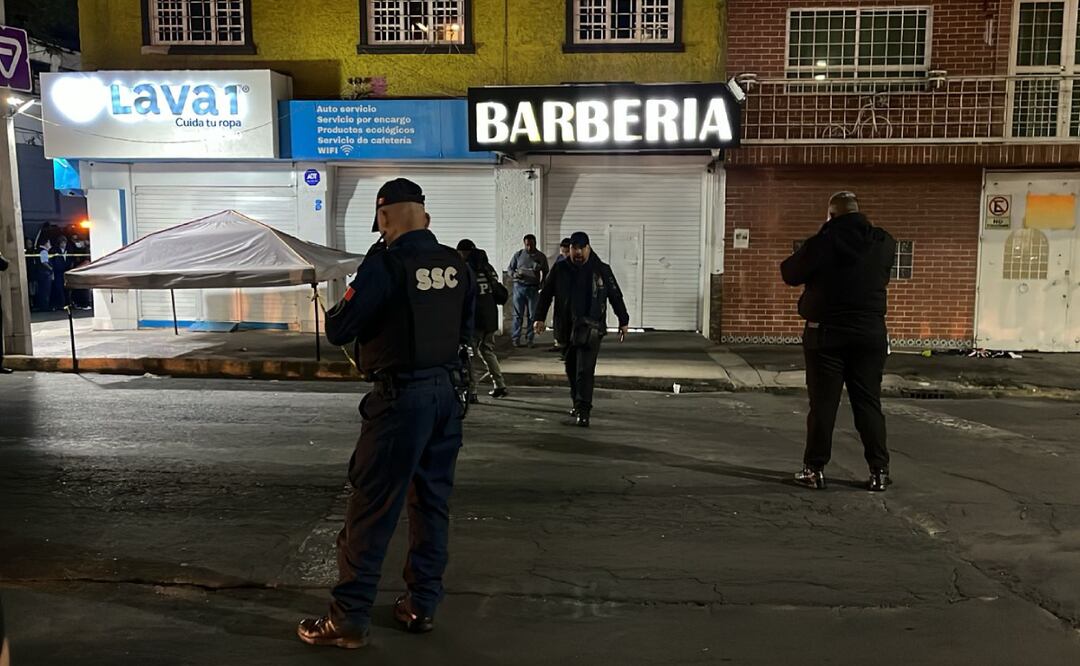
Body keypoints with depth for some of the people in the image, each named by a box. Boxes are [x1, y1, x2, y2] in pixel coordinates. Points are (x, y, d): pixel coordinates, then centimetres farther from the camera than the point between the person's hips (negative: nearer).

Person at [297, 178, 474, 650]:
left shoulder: (385, 262, -15)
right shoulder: (457, 265, 4)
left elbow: (338, 330, -11)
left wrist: (338, 309, 9)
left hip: (401, 397, -6)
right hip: (448, 392, 7)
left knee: (371, 508, 2)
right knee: (432, 500, 15)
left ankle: (349, 619, 12)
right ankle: (421, 605, 26)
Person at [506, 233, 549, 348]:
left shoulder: (541, 257, 6)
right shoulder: (518, 254, 3)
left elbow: (545, 273, 14)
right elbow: (509, 268, 9)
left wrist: (541, 285, -3)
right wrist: (514, 275, -14)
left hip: (533, 288, 1)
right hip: (519, 287, -1)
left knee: (532, 315, 4)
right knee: (518, 314, 0)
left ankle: (530, 339, 11)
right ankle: (515, 338, 4)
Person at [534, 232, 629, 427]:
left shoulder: (602, 270, 2)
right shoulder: (560, 269, 6)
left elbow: (616, 297, 8)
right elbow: (546, 294, 9)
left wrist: (623, 322, 8)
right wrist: (540, 318, 0)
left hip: (590, 328, -4)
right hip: (566, 328, 4)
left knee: (585, 370, -14)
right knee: (571, 369, 14)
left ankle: (583, 411, -15)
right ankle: (579, 404, 31)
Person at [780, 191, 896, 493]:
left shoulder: (823, 242, -11)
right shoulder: (884, 243, 3)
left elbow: (790, 274, -2)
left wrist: (805, 254, 17)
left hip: (826, 333, -3)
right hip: (871, 333, 3)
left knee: (823, 404, 3)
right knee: (869, 403, 9)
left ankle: (815, 469, 8)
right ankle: (879, 471, 11)